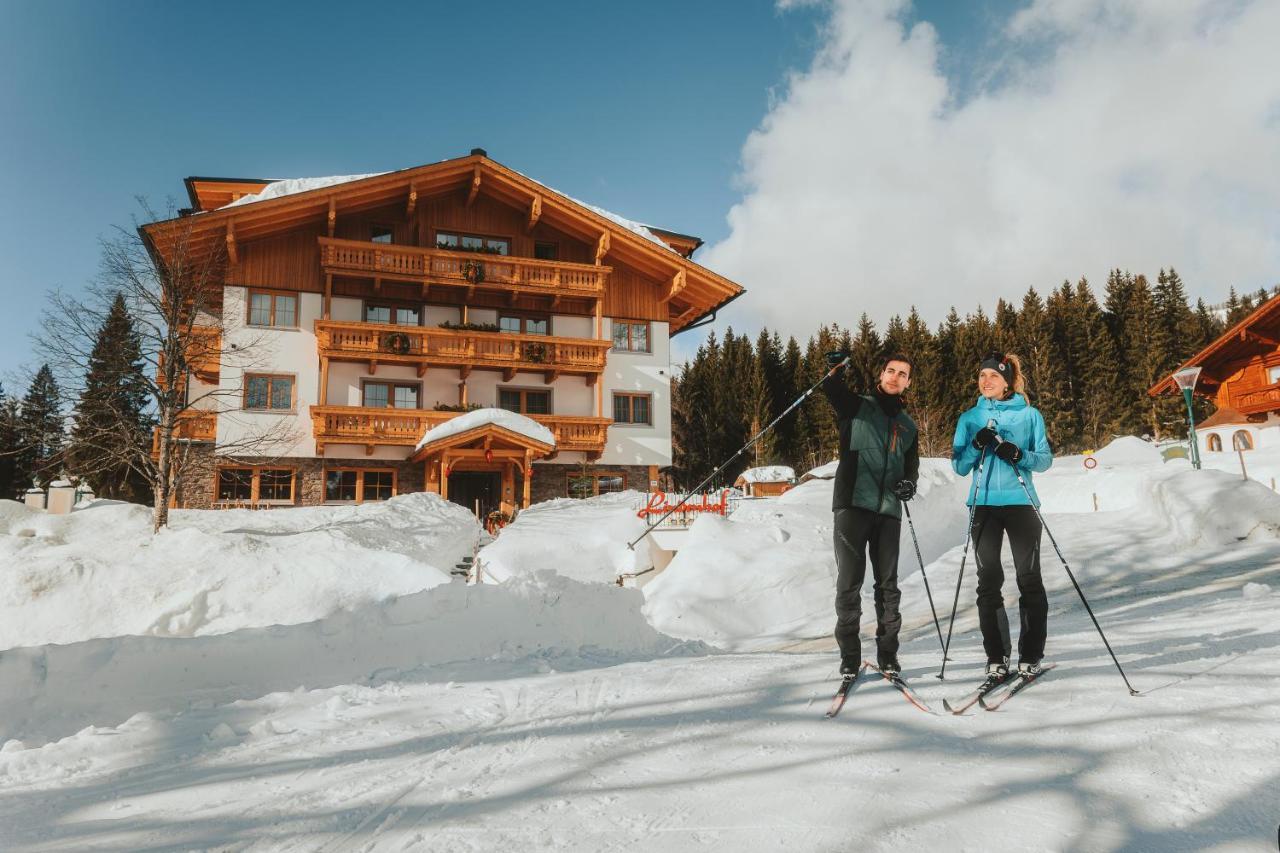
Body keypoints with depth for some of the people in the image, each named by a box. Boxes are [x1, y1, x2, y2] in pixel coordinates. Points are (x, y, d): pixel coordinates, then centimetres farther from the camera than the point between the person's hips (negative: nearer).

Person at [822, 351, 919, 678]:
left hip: (888, 510, 4)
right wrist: (835, 371, -36)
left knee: (887, 583, 7)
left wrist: (909, 483, -4)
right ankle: (850, 654, 6)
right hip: (853, 504, -4)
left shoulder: (908, 425, 21)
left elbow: (912, 466, 20)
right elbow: (834, 392, -14)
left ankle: (887, 652, 16)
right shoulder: (857, 406, 8)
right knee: (849, 581, -2)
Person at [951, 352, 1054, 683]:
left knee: (1029, 578, 0)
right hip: (984, 505, 1)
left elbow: (1045, 459, 3)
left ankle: (1030, 655, 10)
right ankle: (996, 656, 7)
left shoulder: (1029, 415, 6)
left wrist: (1020, 456, -17)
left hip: (1021, 503, -1)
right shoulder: (970, 418, 10)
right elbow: (959, 466, 6)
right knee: (989, 581, 1)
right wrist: (976, 446, -13)